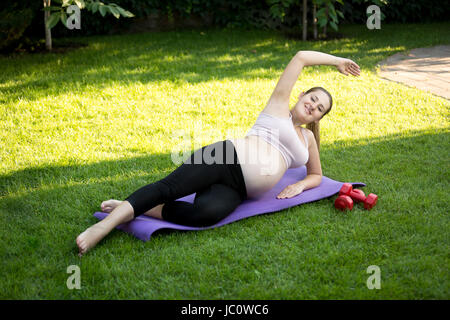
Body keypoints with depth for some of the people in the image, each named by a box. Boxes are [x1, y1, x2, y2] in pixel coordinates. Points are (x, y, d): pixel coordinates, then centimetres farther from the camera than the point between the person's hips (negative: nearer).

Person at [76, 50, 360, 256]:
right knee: (169, 187, -30)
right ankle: (110, 221, -29)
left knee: (207, 213, -33)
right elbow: (301, 57, 12)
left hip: (238, 190, 3)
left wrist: (299, 186, 16)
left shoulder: (308, 138, 30)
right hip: (226, 159, -3)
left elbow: (317, 175, 40)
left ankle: (135, 211, -26)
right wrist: (336, 61, 26)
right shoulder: (280, 105, 16)